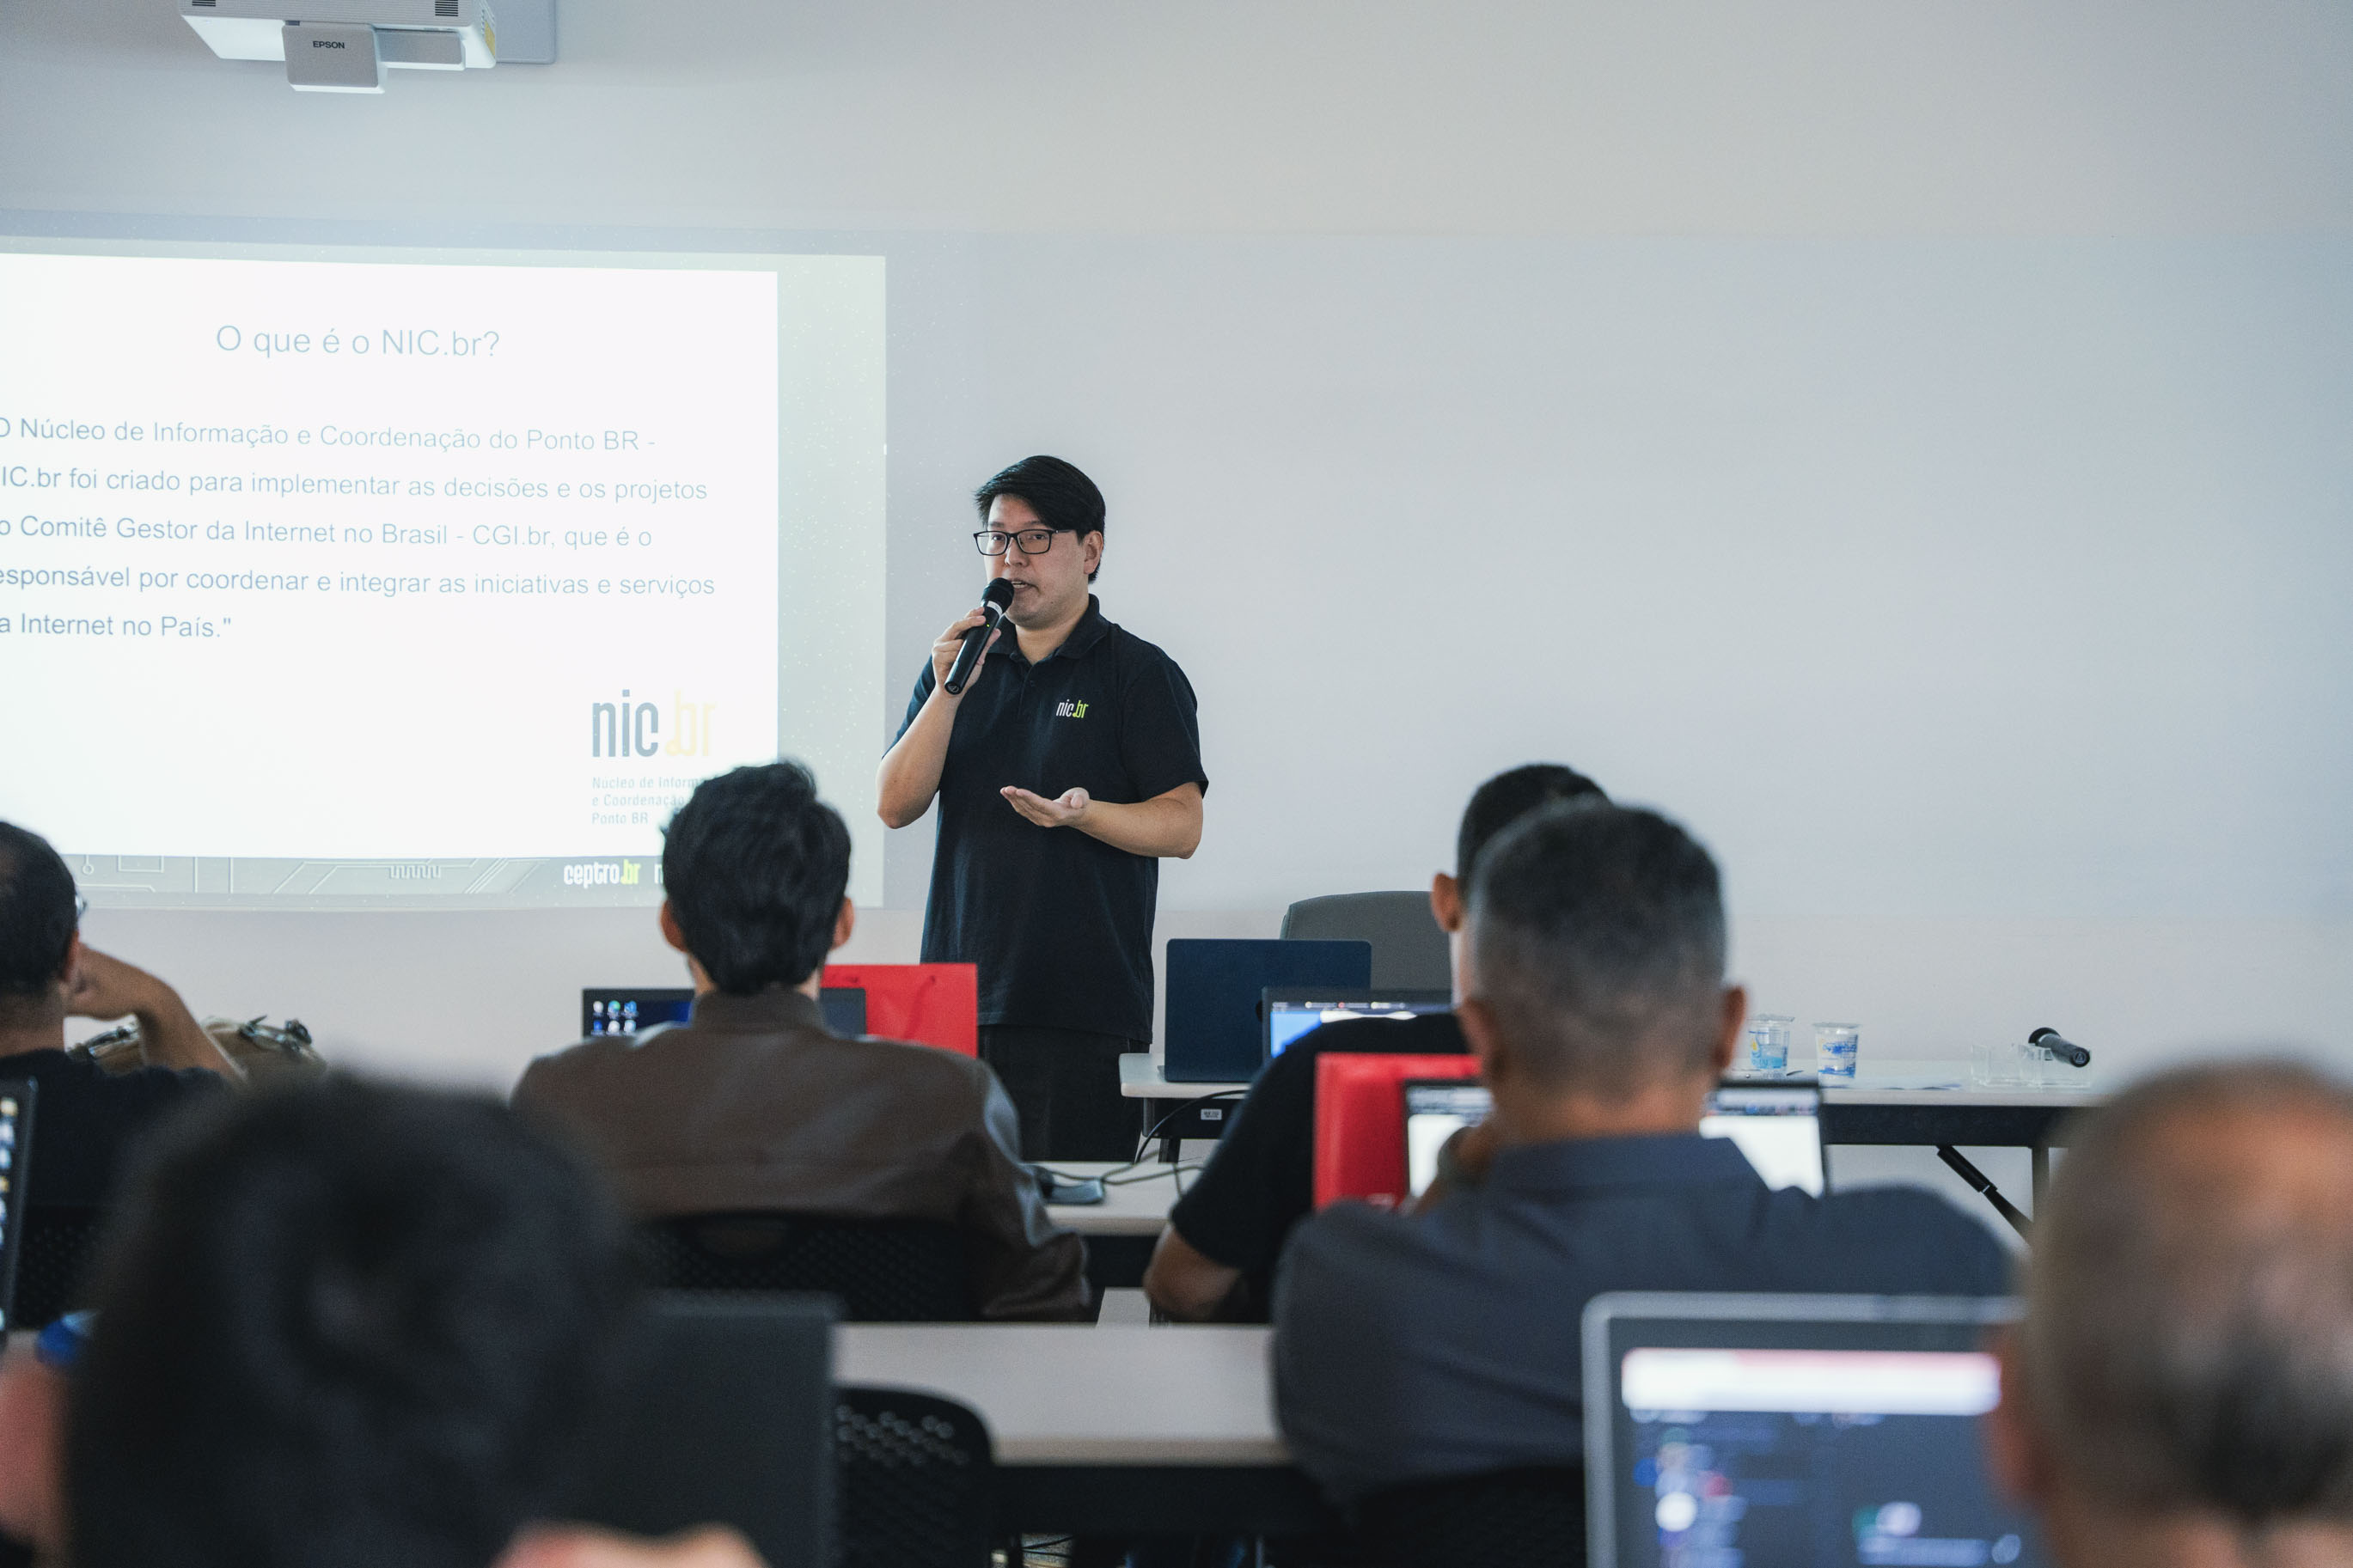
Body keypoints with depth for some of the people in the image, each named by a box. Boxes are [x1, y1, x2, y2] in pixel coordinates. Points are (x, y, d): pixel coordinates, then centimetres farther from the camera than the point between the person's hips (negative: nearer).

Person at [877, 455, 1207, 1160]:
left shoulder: (1140, 674, 2)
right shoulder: (958, 665, 15)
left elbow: (1181, 825, -5)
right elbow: (895, 805, 6)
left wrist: (1084, 814, -24)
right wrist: (948, 692, -7)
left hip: (1086, 1012, -4)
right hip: (957, 1002, 4)